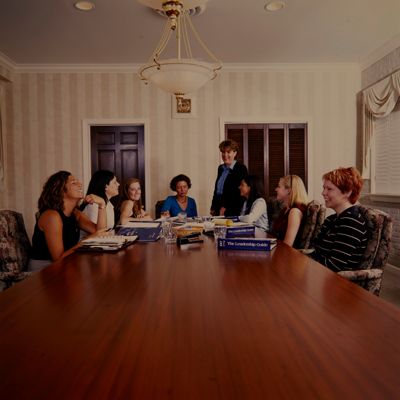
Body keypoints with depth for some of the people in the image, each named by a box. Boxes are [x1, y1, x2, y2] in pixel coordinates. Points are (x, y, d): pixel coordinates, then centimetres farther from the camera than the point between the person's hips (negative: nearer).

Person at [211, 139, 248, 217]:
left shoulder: (241, 168, -8)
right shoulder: (221, 168, 14)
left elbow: (240, 191, -13)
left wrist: (226, 207, -14)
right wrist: (213, 208, 13)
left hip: (233, 211, -6)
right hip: (218, 209, 6)